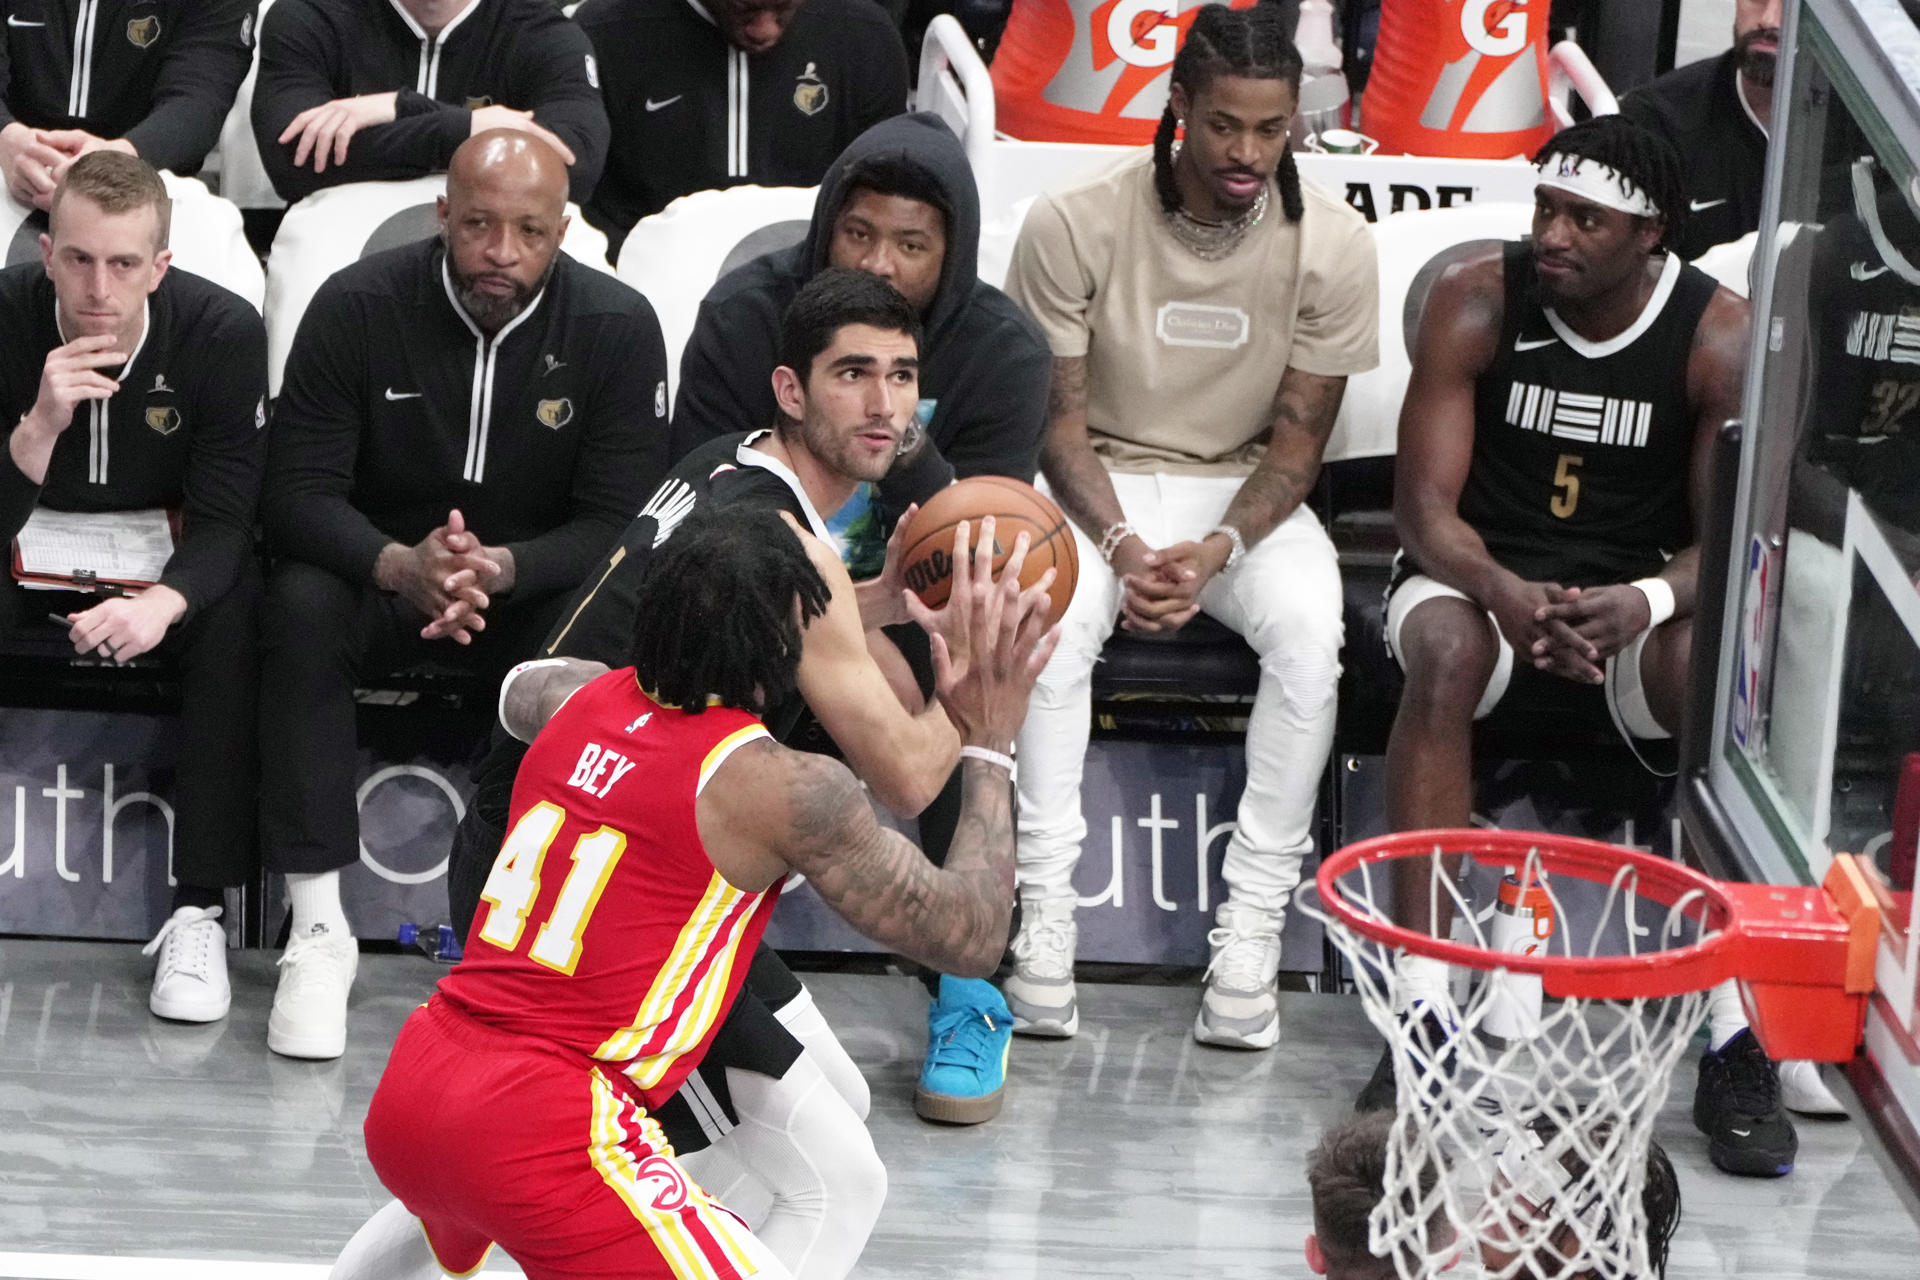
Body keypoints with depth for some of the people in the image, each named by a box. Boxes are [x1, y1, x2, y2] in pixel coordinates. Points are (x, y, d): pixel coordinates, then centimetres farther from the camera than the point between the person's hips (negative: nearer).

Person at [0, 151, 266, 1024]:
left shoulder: (223, 333, -21)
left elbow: (224, 521, -21)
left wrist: (163, 603, -44)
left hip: (169, 555, -1)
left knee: (238, 619, -32)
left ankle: (199, 911, -27)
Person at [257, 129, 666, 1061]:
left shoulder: (618, 328, -10)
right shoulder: (356, 308, -11)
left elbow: (620, 520, -14)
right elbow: (298, 492, -14)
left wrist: (503, 567, -34)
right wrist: (401, 565, -35)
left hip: (535, 589, 0)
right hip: (378, 574, 0)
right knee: (302, 604, -33)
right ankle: (317, 930, -30)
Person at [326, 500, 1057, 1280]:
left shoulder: (583, 699, 10)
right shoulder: (787, 788, -10)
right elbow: (968, 938, -2)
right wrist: (989, 743, 7)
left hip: (404, 1097, 8)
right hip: (546, 1137, -8)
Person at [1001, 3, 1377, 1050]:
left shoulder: (1332, 245, -9)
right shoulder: (1075, 226, -13)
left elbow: (1297, 441, -5)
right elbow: (1059, 423, -7)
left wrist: (1218, 550, -22)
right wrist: (1123, 545, -23)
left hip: (1248, 493, 1)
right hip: (1100, 485, -1)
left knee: (1308, 627, -31)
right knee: (1054, 620, -34)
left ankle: (1251, 927, -25)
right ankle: (1045, 914, -27)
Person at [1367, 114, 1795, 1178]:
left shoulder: (1721, 338, -9)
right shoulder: (1476, 301, -9)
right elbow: (1424, 502, -11)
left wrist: (1643, 603, -33)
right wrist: (1504, 593, -33)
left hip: (1638, 593, 0)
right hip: (1482, 574, 0)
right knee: (1447, 652, -36)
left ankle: (1735, 1040, -29)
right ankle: (1422, 1010, -37)